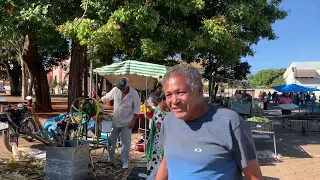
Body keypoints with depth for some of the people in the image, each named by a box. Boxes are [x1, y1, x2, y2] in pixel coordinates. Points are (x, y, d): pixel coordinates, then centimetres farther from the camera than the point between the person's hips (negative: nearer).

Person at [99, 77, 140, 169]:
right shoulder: (116, 90, -8)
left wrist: (133, 121, -17)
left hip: (127, 123, -4)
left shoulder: (134, 94, -17)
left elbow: (136, 108, -13)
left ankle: (125, 162, 15)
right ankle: (110, 159, 30)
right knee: (111, 141, 13)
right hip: (115, 121, 4)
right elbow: (106, 97, 7)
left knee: (126, 143, 4)